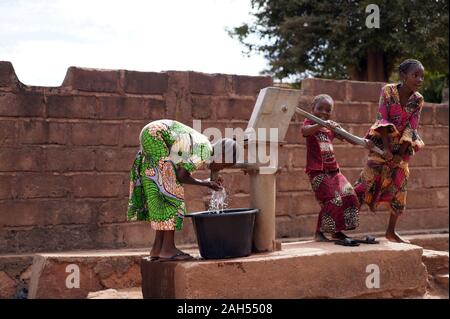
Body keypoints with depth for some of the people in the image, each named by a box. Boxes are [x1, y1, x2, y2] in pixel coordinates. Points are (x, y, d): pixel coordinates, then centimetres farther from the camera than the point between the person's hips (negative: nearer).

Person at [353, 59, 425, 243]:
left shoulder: (418, 100, -5)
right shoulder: (388, 91, -14)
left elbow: (411, 128, -7)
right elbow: (382, 120, -17)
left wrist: (401, 154, -13)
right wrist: (386, 149, -22)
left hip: (401, 146, 4)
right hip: (382, 141, -4)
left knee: (399, 186, 6)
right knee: (369, 179, -13)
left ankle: (391, 231, 18)